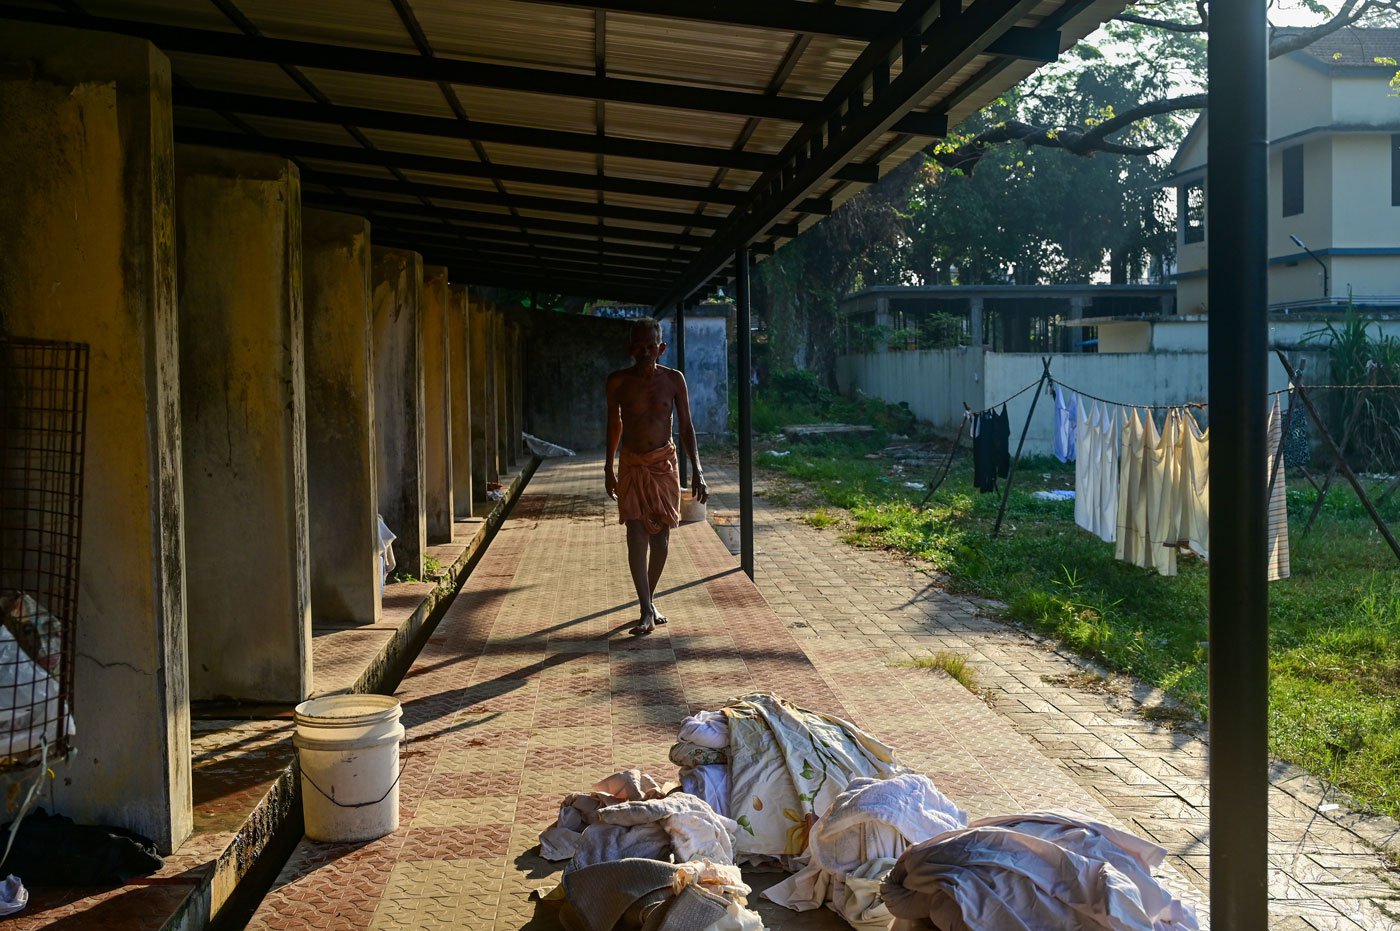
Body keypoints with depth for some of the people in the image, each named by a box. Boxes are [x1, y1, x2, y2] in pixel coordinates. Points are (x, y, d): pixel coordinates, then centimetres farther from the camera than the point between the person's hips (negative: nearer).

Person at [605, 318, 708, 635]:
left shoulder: (673, 379, -4)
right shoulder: (618, 382, -4)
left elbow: (686, 427, 0)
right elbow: (614, 424, 10)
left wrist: (697, 471, -7)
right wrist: (609, 469, 16)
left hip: (665, 464, 1)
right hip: (632, 466, -1)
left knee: (661, 539, 5)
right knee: (637, 537, -11)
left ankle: (650, 600, 24)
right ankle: (646, 612, -12)